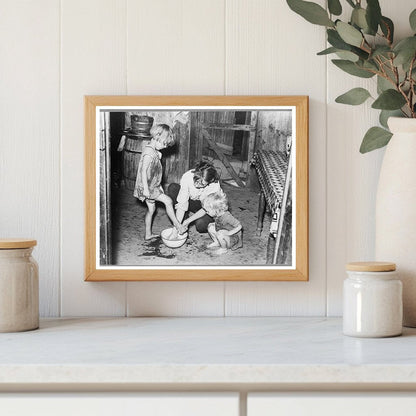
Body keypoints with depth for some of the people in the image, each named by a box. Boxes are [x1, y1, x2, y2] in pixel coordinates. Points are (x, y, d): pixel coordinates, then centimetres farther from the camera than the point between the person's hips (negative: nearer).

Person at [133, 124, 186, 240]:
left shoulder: (154, 151, 10)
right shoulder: (149, 153, -22)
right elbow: (144, 171, -25)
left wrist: (158, 185, 23)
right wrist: (145, 188, -26)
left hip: (152, 186, 10)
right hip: (148, 187, -10)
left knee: (151, 209, 16)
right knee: (168, 201, -11)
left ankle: (148, 234, 24)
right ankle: (177, 224, -2)